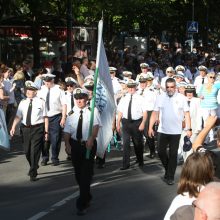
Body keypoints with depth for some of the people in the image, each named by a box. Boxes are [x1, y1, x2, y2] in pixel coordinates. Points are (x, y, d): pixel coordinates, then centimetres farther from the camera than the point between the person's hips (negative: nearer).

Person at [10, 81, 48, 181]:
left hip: (37, 128, -4)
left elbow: (45, 118, -4)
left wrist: (46, 131, -6)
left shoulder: (41, 102, -3)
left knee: (35, 151, -5)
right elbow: (18, 116, 1)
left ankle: (33, 174, 5)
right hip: (25, 128, 4)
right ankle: (33, 167, 39)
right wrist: (13, 127, -13)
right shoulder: (23, 103, 6)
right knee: (27, 151, 13)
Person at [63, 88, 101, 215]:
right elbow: (67, 130, 4)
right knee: (78, 173, 16)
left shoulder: (92, 111, -5)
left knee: (86, 173, -7)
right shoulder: (71, 112, 5)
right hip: (75, 144, 5)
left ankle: (82, 204, -5)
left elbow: (96, 126, -17)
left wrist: (91, 138, -33)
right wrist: (67, 143, -11)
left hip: (89, 144, -5)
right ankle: (87, 197, 37)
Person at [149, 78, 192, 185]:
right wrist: (150, 127, -1)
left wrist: (189, 129, -8)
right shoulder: (160, 97, 2)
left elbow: (187, 114, -2)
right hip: (162, 131, 2)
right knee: (161, 152, 6)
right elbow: (155, 113, 4)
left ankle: (170, 177, 13)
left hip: (175, 131, -2)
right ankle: (168, 169, 31)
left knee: (173, 154, 3)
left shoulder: (181, 98, -3)